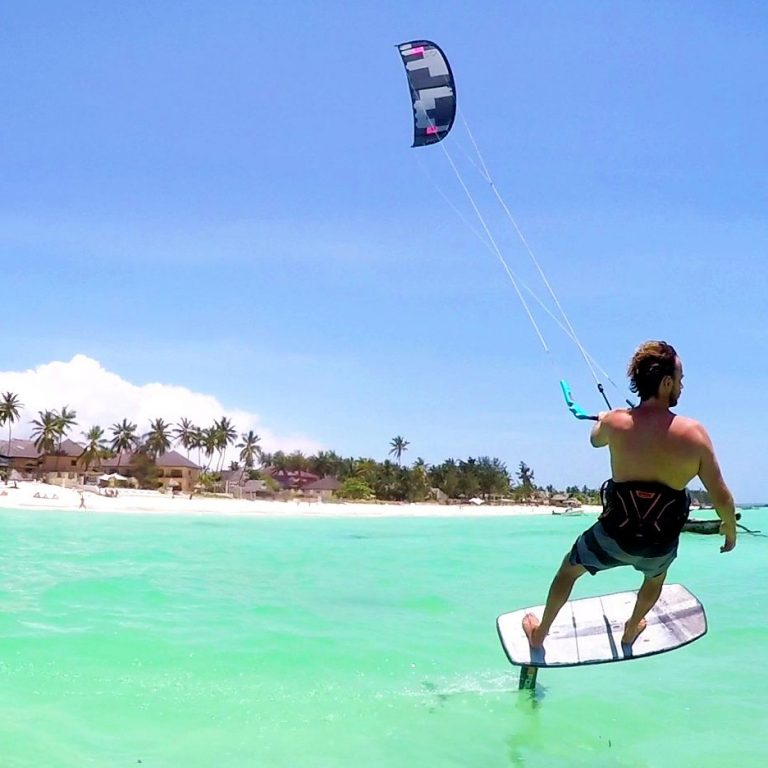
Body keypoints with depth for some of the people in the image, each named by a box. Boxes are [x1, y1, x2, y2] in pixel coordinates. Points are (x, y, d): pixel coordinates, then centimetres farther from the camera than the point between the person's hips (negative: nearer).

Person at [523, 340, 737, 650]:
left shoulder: (615, 421, -14)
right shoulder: (694, 433, -18)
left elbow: (595, 439, 12)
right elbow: (722, 498, -11)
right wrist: (730, 529, 9)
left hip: (614, 536, 0)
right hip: (661, 544, 1)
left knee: (568, 569, 29)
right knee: (655, 576, 38)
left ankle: (539, 633, 44)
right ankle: (631, 630, 59)